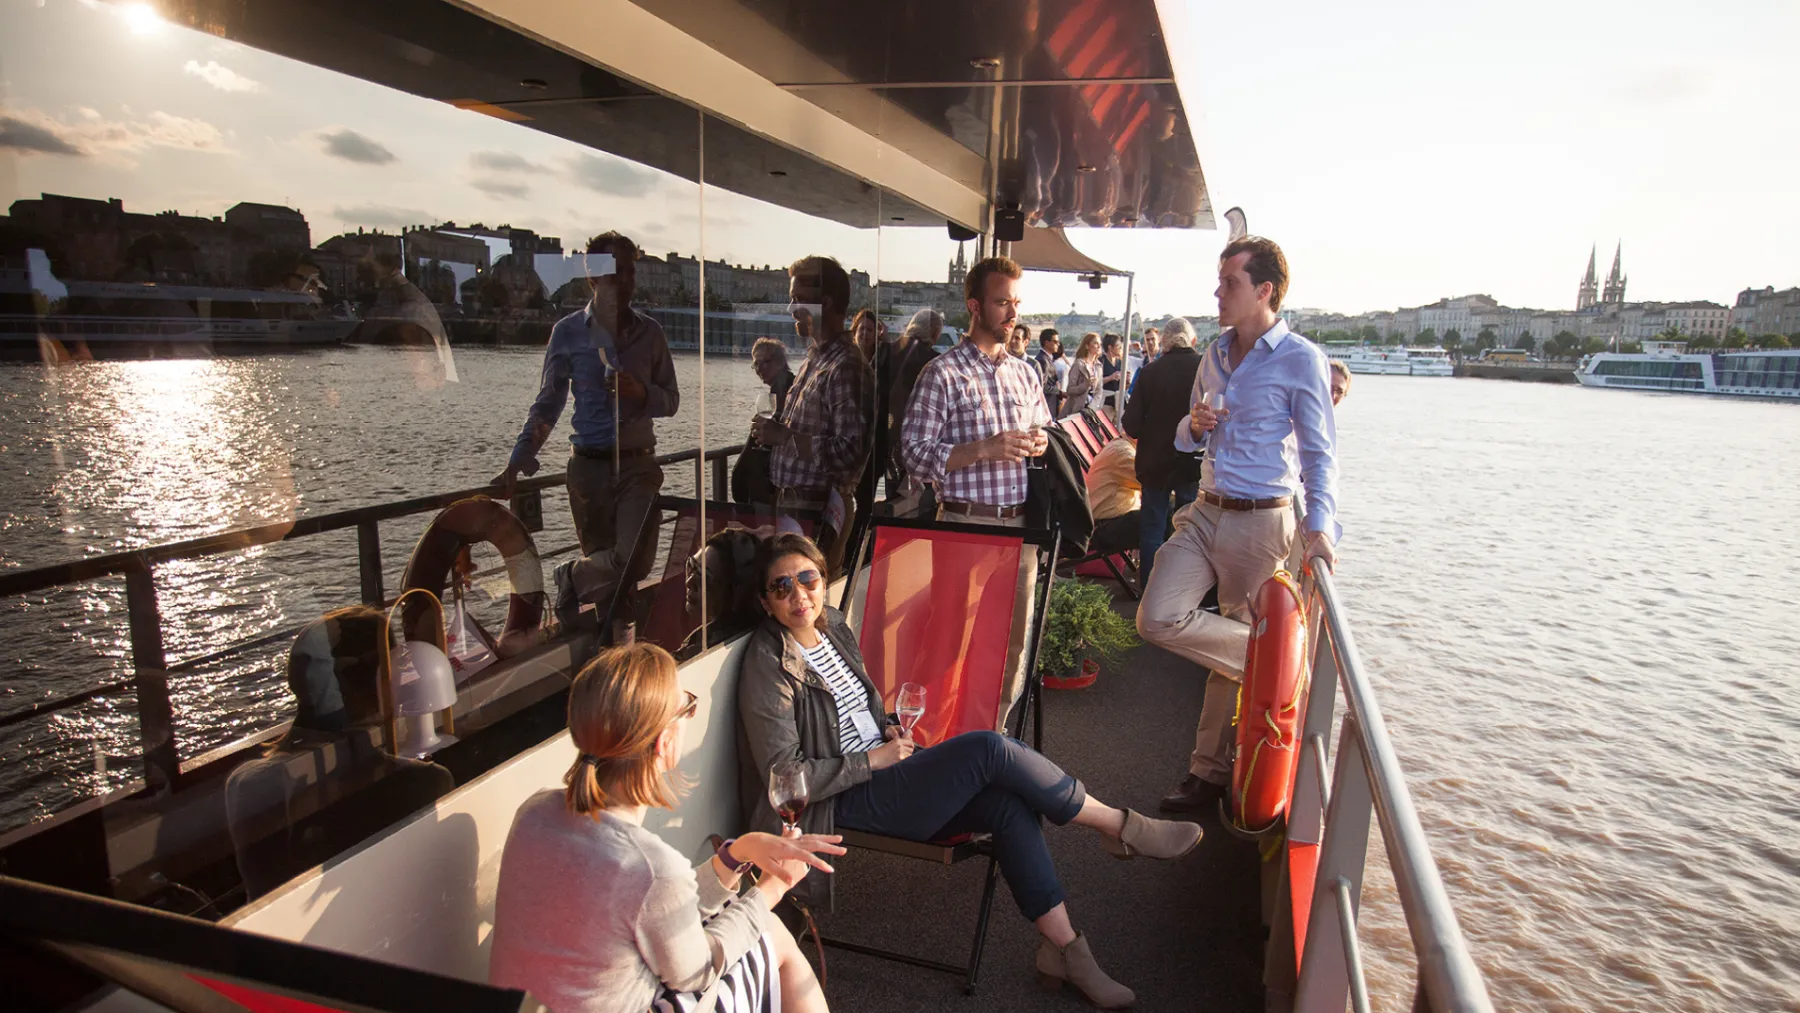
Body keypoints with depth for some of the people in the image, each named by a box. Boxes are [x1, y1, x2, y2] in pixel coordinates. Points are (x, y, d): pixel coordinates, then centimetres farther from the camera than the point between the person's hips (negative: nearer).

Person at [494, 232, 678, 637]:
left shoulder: (650, 332, 5)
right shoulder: (568, 332, 2)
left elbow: (671, 401, 9)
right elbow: (547, 404, 7)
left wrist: (641, 392, -14)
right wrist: (518, 462, -2)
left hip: (638, 464, 1)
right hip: (588, 465, 0)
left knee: (633, 561, -13)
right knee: (609, 566, 5)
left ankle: (571, 577, 15)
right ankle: (611, 642, 24)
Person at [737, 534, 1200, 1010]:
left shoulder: (834, 627, 7)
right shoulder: (768, 665, -16)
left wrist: (886, 729, 1)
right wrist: (875, 759, -15)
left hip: (881, 768, 8)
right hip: (846, 802, -7)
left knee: (1007, 803, -18)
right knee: (989, 748, -24)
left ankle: (1064, 948, -6)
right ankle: (1122, 828, -7)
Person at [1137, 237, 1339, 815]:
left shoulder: (1301, 359, -7)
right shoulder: (1214, 354, 12)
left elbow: (1320, 454, -6)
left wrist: (1320, 526, -20)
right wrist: (1194, 425, -4)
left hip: (1260, 522, -6)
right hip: (1205, 512, 6)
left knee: (1236, 641, 5)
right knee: (1157, 620, -9)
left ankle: (1209, 769, 20)